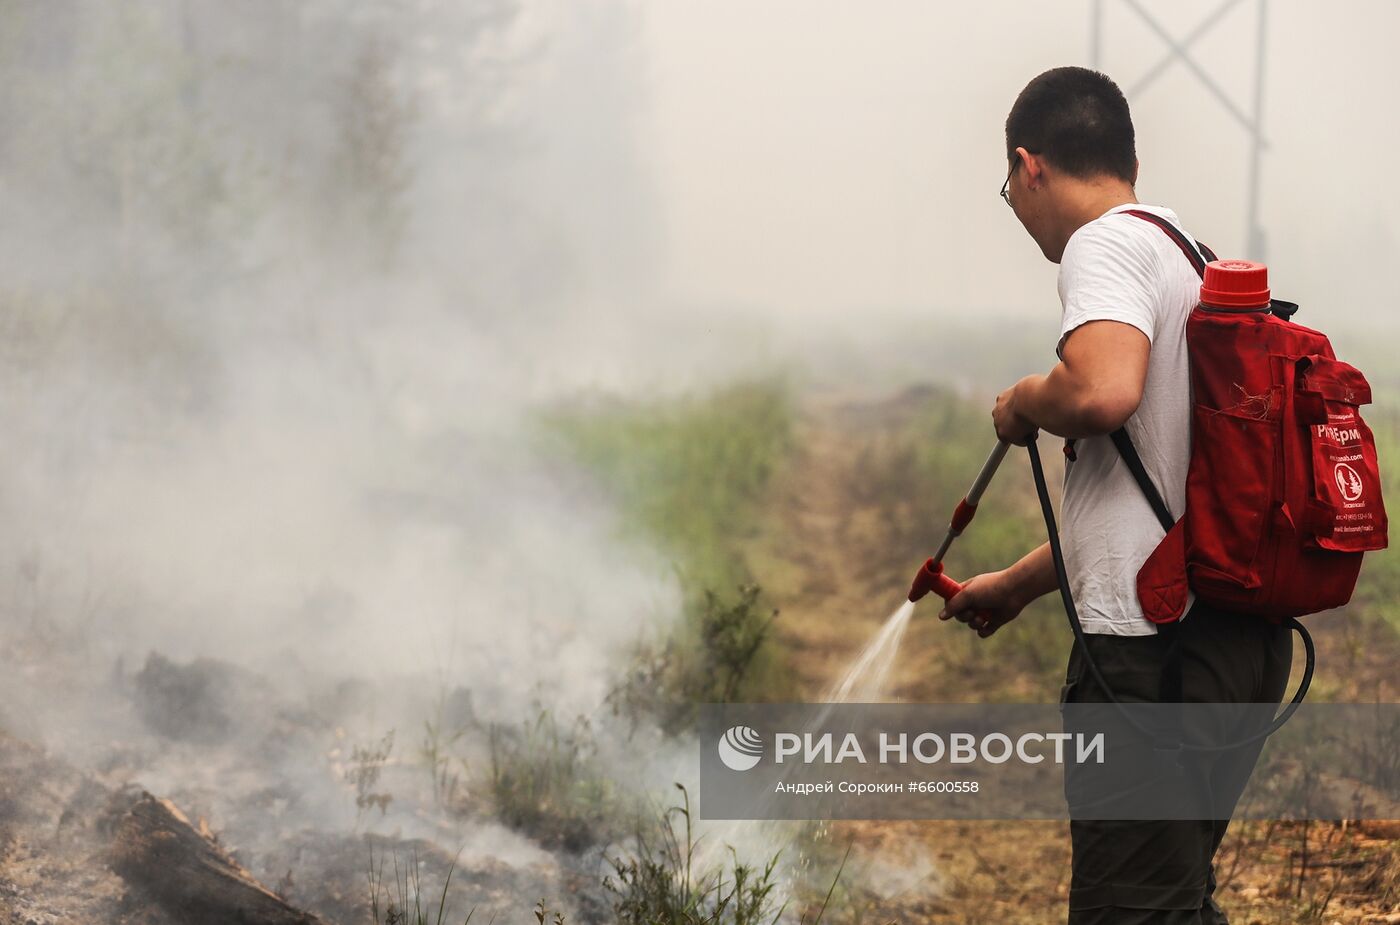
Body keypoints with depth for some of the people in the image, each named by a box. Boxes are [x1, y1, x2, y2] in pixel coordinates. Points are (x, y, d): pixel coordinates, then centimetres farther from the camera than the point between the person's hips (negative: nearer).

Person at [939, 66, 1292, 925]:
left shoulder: (1109, 244, -8)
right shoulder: (1198, 259, 22)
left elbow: (1103, 391, -30)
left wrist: (1022, 403, -7)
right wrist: (1015, 585, 38)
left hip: (1159, 644, -10)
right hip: (1242, 630, 10)